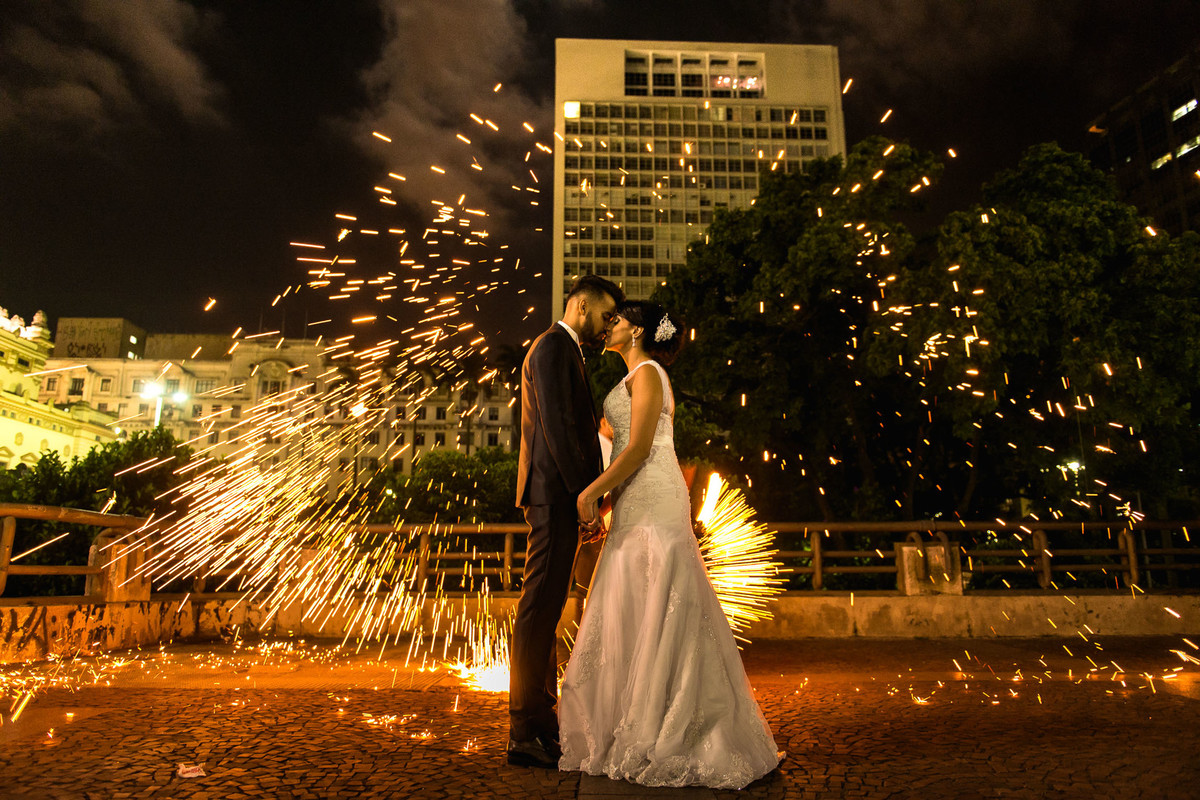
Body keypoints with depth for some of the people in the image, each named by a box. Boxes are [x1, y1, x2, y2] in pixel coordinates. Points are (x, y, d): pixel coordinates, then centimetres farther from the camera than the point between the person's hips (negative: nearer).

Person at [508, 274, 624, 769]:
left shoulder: (562, 351, 23)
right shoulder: (553, 349, -9)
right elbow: (557, 427, -19)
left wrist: (588, 492, 16)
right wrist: (585, 492, -19)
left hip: (558, 496, 11)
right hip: (557, 493, -11)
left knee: (546, 611, 14)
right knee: (539, 610, -7)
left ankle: (543, 721, 24)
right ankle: (526, 734, -1)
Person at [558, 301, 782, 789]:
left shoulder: (647, 373, -7)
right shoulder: (641, 377, 22)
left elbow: (639, 448, -15)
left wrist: (592, 491, -12)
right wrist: (609, 497, 20)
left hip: (652, 503, -10)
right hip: (640, 502, 10)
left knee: (652, 609, -7)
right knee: (642, 611, 10)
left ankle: (659, 737, 1)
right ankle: (643, 729, 18)